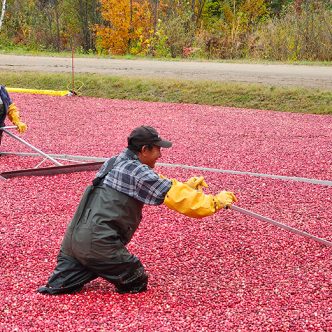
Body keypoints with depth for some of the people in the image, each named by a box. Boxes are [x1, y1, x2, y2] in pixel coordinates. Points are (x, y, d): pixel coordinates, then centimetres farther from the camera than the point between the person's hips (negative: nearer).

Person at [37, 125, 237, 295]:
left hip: (75, 237, 8)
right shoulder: (138, 172, -11)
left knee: (59, 287, 19)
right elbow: (177, 198, -12)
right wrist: (216, 201, -2)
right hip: (98, 244, -8)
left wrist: (187, 186, 26)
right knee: (137, 283, 10)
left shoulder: (116, 162, 15)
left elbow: (157, 184, 27)